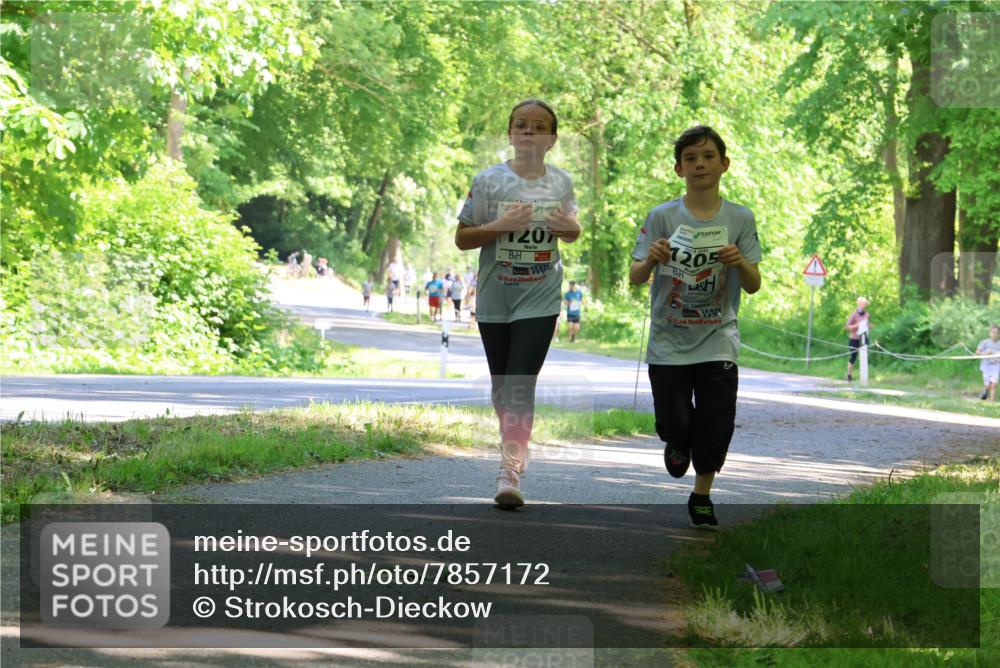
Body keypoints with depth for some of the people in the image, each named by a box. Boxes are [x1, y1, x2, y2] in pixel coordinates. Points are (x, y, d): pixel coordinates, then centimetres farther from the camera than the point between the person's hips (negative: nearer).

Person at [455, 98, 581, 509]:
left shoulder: (561, 183, 2)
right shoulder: (490, 181, -5)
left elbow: (571, 233, 18)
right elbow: (461, 238, -3)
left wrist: (569, 226, -6)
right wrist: (501, 225, -18)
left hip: (539, 300, -1)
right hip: (494, 299, 1)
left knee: (521, 385, -12)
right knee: (501, 386, 12)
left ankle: (510, 473, -17)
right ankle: (516, 445, 36)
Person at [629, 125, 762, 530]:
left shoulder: (739, 219, -1)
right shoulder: (663, 217, -4)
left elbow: (753, 286, 2)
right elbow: (635, 279, -5)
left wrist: (740, 263, -20)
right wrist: (651, 260, -27)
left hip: (717, 343, 1)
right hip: (669, 344, -1)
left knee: (716, 429, -1)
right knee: (674, 425, -4)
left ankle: (702, 497, 23)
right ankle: (678, 443, 34)